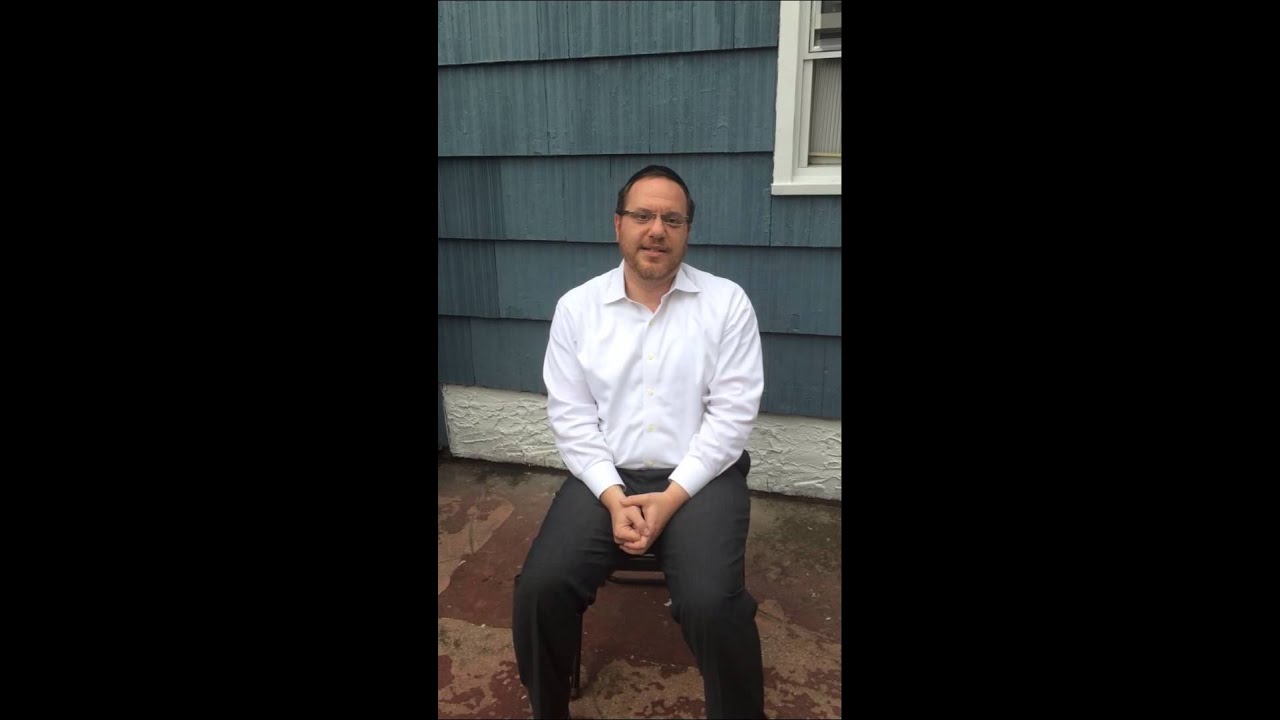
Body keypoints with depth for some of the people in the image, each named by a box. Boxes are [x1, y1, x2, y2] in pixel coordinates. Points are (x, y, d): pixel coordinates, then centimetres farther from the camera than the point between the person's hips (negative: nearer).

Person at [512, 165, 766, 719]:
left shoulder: (726, 302, -2)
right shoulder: (576, 307, 2)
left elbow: (732, 413, -7)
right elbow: (570, 415, 0)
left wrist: (671, 497, -15)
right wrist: (614, 497, -13)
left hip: (700, 477, -1)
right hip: (605, 476, 2)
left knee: (711, 605, -25)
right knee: (540, 588, -18)